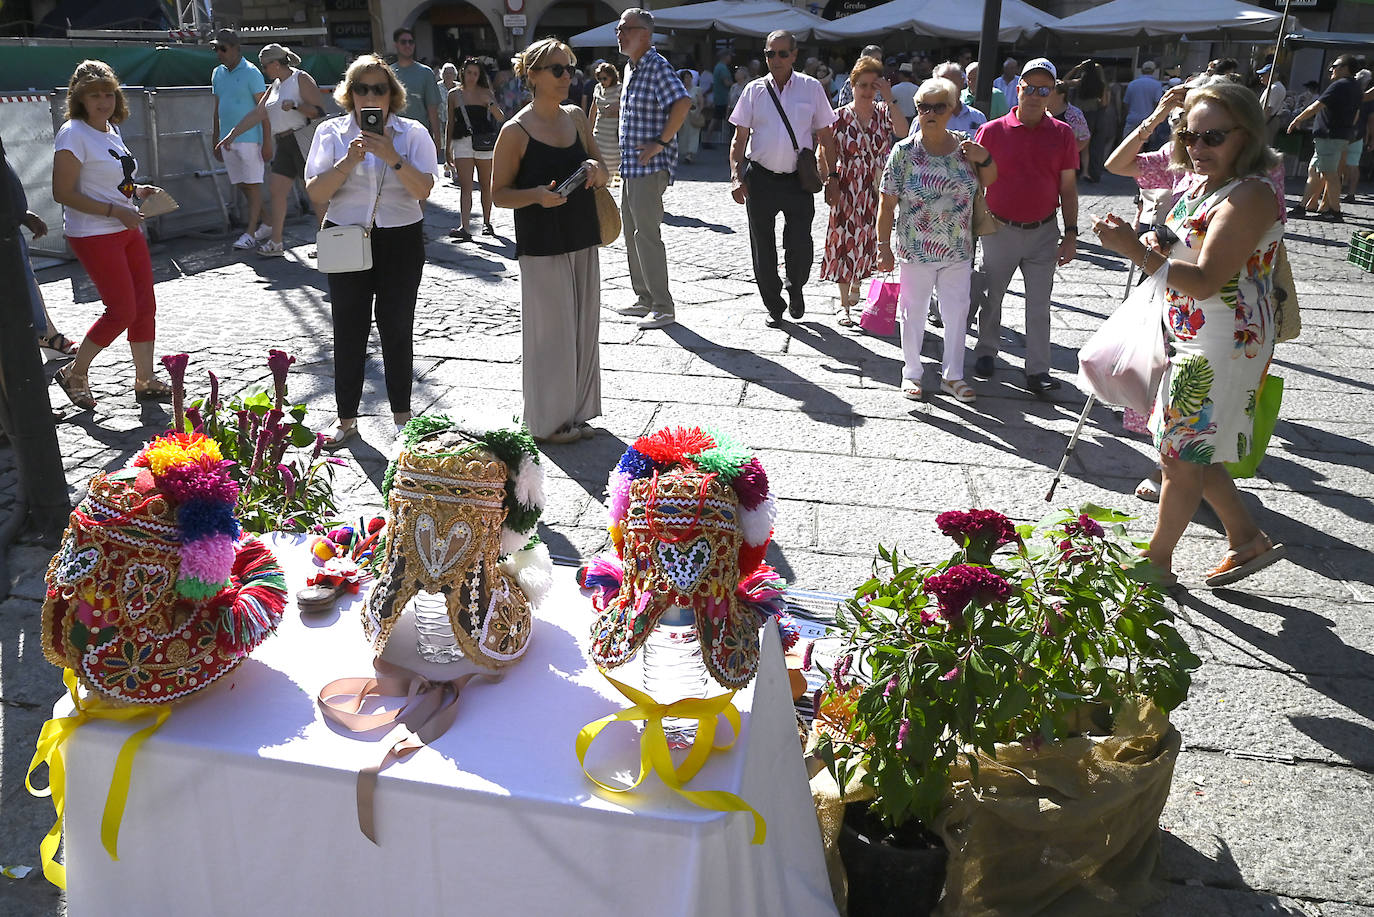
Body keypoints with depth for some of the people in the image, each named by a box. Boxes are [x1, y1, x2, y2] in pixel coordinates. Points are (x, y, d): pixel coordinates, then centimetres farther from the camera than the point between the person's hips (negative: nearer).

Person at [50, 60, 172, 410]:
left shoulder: (111, 131, 12)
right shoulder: (73, 134, -14)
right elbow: (63, 193, -18)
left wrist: (138, 190, 6)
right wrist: (115, 211, -21)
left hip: (127, 230, 8)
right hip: (94, 235, -8)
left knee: (145, 306, 6)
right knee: (122, 311, -7)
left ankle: (145, 380, 16)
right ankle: (74, 373, 11)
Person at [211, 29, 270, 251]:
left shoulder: (251, 73, -7)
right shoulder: (218, 74, 13)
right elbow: (217, 108, 20)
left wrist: (267, 142, -15)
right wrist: (216, 140, 18)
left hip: (249, 138, -7)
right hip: (227, 139, 7)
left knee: (253, 185, -6)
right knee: (241, 185, 9)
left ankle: (250, 233, -5)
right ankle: (265, 224, 20)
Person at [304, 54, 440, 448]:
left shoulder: (413, 133, 0)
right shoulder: (331, 132, 3)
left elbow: (423, 190, -12)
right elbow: (316, 193, -5)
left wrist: (393, 157, -24)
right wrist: (348, 161, -17)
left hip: (400, 241, -1)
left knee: (396, 329, 5)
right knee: (348, 330, 5)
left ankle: (401, 416, 20)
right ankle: (346, 418, 18)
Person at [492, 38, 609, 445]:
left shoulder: (576, 117, 8)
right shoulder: (516, 131, -10)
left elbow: (604, 174, 16)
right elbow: (499, 193, -7)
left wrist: (598, 170, -8)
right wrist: (537, 195, -24)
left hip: (582, 239, 6)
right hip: (542, 245, -6)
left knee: (583, 327, 11)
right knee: (551, 331, 0)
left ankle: (575, 411, 25)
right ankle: (548, 420, 14)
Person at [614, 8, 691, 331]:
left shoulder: (657, 66, -13)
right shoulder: (630, 68, 16)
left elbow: (682, 102, -28)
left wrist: (661, 143, -24)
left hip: (650, 167, -10)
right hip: (631, 166, 10)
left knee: (647, 235, -9)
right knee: (632, 234, 14)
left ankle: (664, 307, -3)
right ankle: (644, 300, 24)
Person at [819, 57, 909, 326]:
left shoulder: (884, 112, 3)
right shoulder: (840, 117, -3)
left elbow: (902, 132, -16)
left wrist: (889, 99, -18)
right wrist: (829, 186, -9)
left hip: (876, 190, 3)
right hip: (847, 190, -2)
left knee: (868, 240, 11)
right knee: (845, 241, -1)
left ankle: (857, 283, 38)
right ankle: (845, 305, 6)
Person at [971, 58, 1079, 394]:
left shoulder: (1062, 134, 1)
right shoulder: (992, 131, -4)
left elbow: (1068, 187, 4)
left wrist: (1071, 234, 0)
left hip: (1044, 231, 1)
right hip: (1000, 229, -1)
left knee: (1039, 305, 3)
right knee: (991, 297, 13)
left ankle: (1038, 372, 8)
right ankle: (986, 353, 32)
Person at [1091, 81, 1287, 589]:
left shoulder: (1250, 194, -21)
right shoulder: (1202, 182, 9)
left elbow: (1205, 281, -28)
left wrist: (1138, 251, -36)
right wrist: (1156, 245, 1)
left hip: (1221, 346, -10)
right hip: (1192, 338, 10)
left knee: (1182, 455, 2)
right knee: (1188, 449, 18)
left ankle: (1157, 561, 18)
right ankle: (1248, 540, 32)